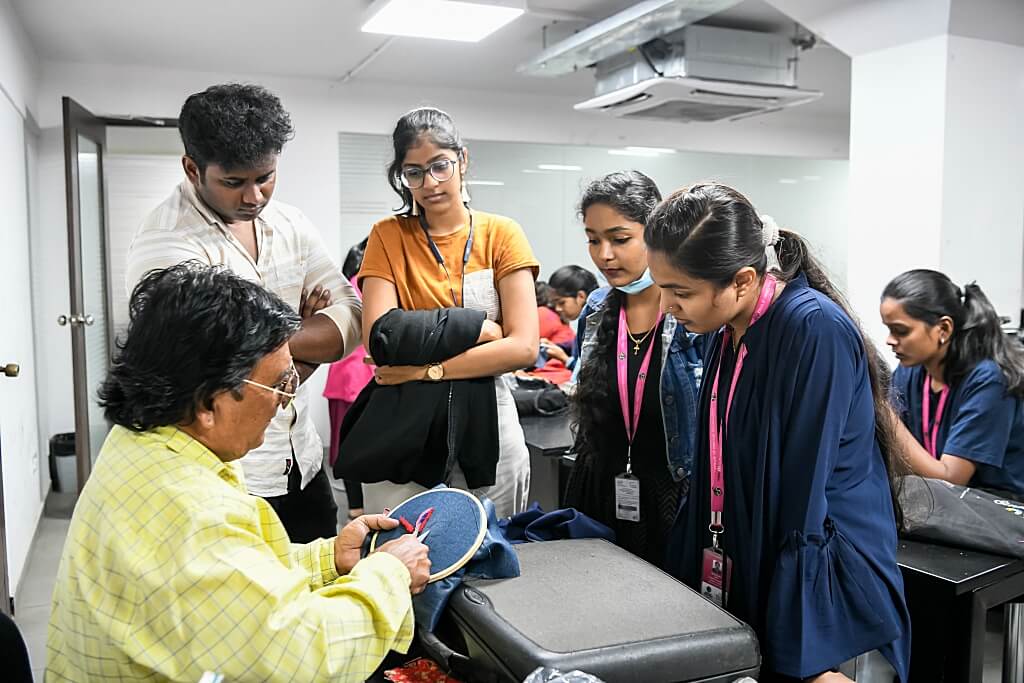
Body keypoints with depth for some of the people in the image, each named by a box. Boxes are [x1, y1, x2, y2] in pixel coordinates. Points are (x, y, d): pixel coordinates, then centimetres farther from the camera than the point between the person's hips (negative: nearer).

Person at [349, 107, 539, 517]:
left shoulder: (502, 234, 0)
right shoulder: (388, 236, 0)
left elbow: (523, 347, -10)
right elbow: (380, 340, -13)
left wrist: (426, 368, -16)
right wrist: (479, 329, -15)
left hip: (487, 421, 1)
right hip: (402, 424, 0)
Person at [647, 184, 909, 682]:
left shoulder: (815, 331, -22)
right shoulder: (731, 333, 2)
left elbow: (805, 500, -23)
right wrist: (687, 585, 13)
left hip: (823, 603, -7)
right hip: (748, 584, 7)